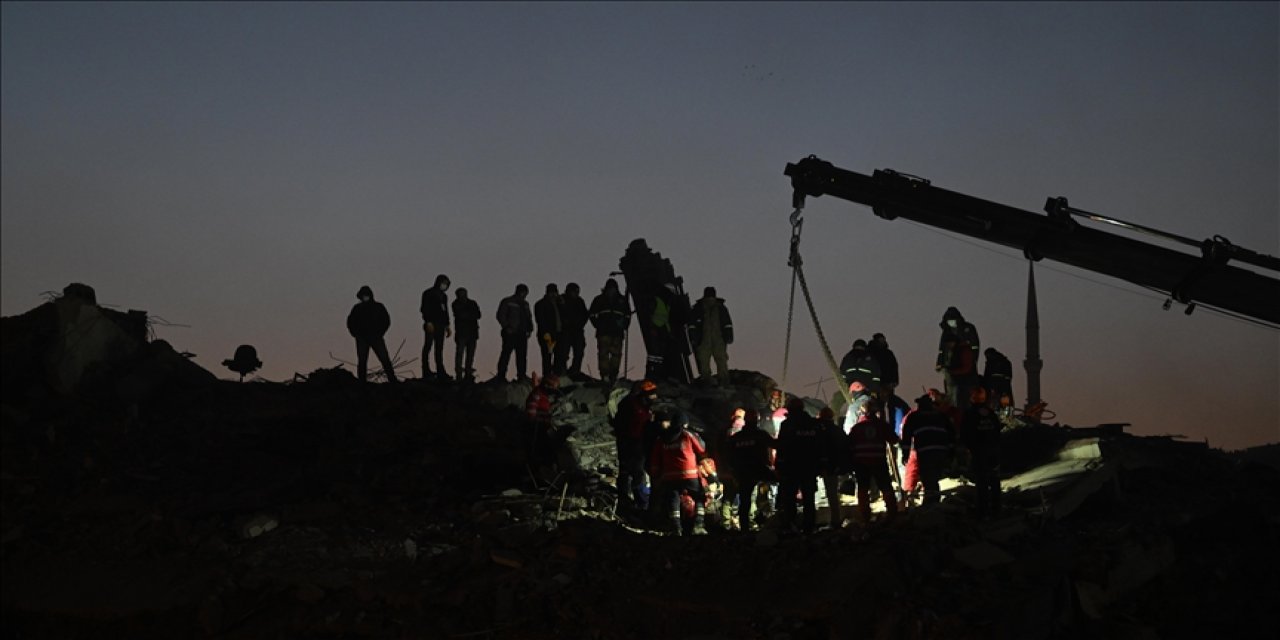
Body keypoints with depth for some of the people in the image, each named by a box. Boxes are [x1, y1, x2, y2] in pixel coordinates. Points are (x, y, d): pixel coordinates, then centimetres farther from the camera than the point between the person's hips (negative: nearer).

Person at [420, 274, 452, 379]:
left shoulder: (443, 296, 19)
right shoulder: (429, 293, -2)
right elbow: (424, 308, -10)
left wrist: (447, 326, 17)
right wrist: (428, 322, -19)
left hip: (441, 324, 7)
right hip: (431, 324, -7)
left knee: (439, 348, 4)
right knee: (428, 346, -7)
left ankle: (440, 372, 2)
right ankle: (426, 371, -9)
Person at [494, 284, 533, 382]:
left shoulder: (525, 304, 20)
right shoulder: (507, 302, -1)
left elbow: (528, 317, 26)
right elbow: (500, 315, -6)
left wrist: (530, 328, 11)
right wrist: (506, 327, -15)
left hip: (522, 334, 7)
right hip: (510, 333, -7)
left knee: (522, 355, 6)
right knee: (506, 354, -8)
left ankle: (521, 375, 11)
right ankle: (501, 375, -7)